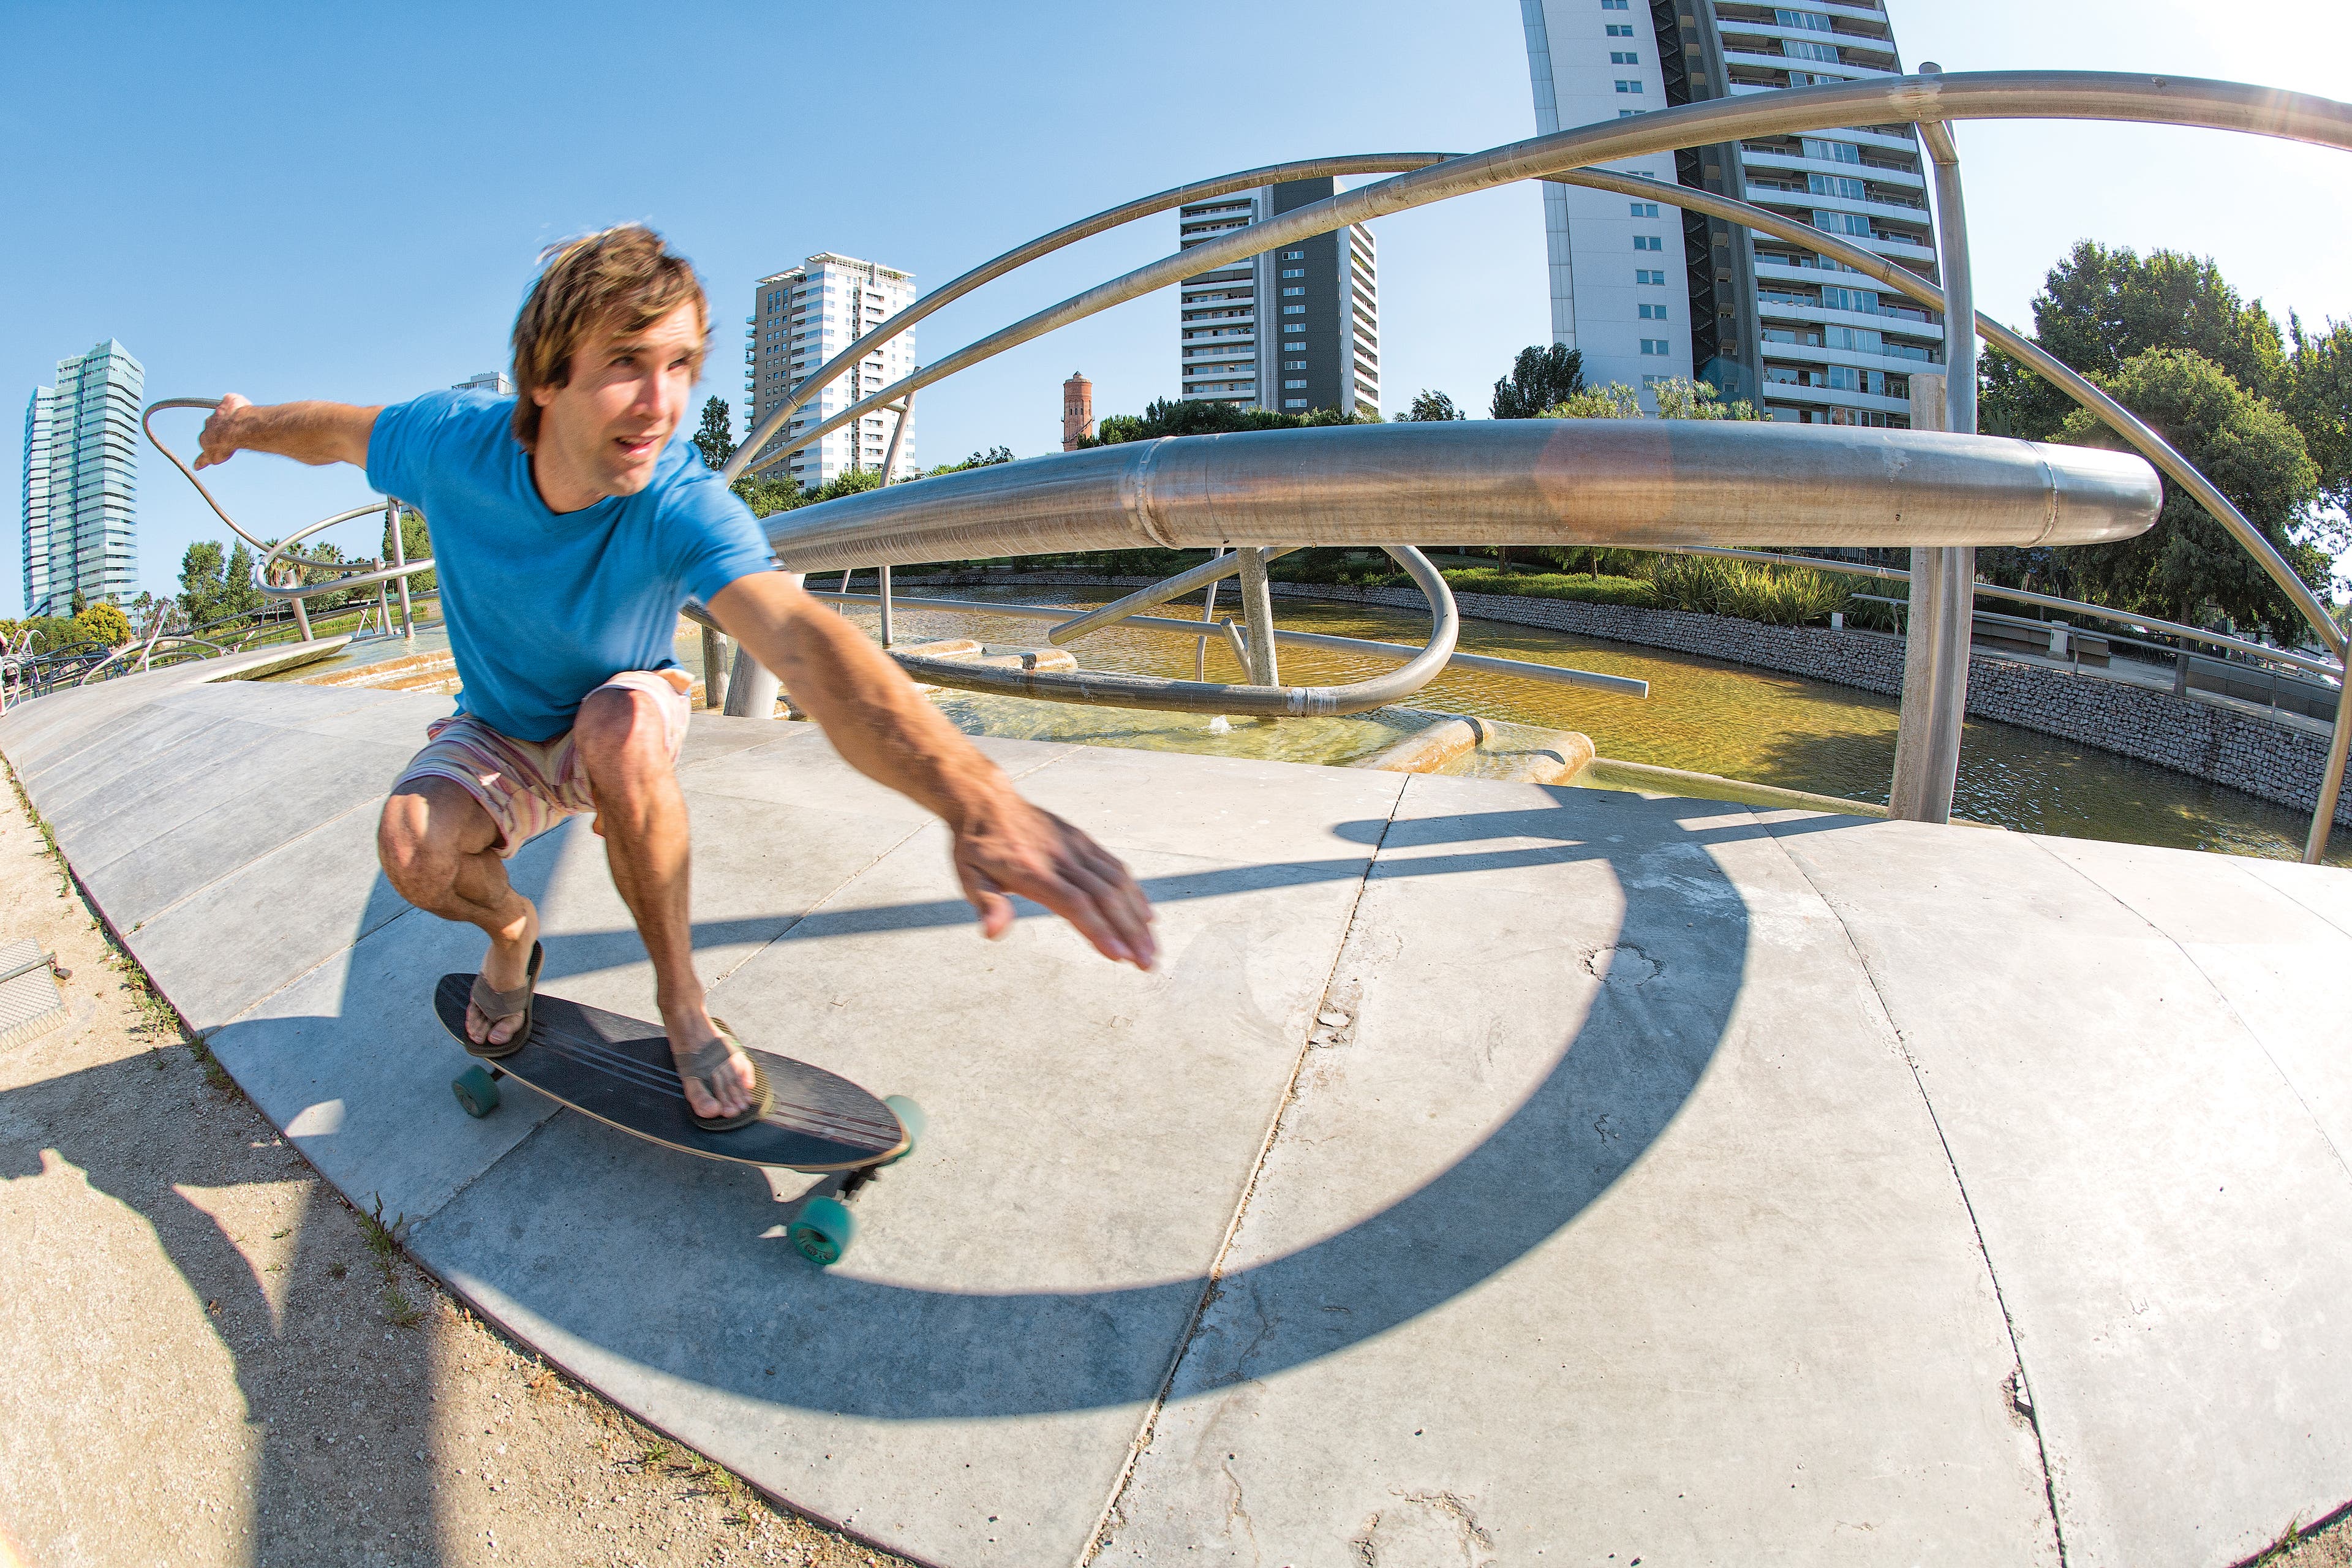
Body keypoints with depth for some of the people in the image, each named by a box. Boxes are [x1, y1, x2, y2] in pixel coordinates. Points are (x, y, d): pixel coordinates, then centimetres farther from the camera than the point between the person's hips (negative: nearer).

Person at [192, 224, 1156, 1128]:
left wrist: (973, 796, -71)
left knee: (623, 724, -38)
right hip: (499, 733, 2)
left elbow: (801, 639, -54)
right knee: (413, 847, -28)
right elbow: (342, 431, 1)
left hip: (623, 729, -2)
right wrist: (248, 425, 24)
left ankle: (679, 998, -18)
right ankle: (510, 933, 10)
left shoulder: (685, 507, -35)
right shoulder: (453, 441, -25)